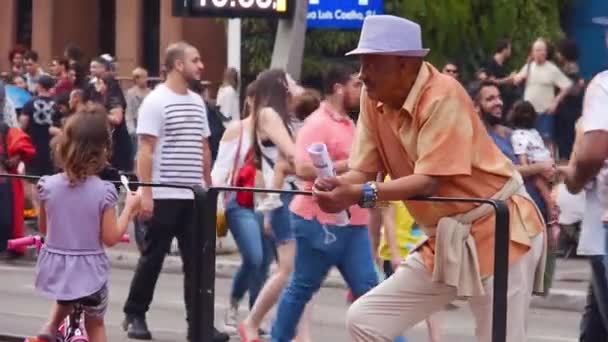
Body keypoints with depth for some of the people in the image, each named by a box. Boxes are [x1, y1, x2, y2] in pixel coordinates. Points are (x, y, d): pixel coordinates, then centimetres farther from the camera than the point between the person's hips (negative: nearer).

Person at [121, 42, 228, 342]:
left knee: (196, 261, 3)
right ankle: (134, 315, 18)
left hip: (194, 197, 6)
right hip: (163, 196, -6)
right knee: (153, 257, 4)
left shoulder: (197, 102, 12)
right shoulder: (156, 101, -8)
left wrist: (209, 189, 14)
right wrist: (145, 193, -17)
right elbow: (145, 151, -12)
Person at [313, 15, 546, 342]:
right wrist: (335, 186, -24)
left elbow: (431, 180, -27)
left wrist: (361, 195, -38)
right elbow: (363, 170, -1)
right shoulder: (374, 98, 1)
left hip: (497, 232, -8)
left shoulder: (443, 96, -21)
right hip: (444, 239, 8)